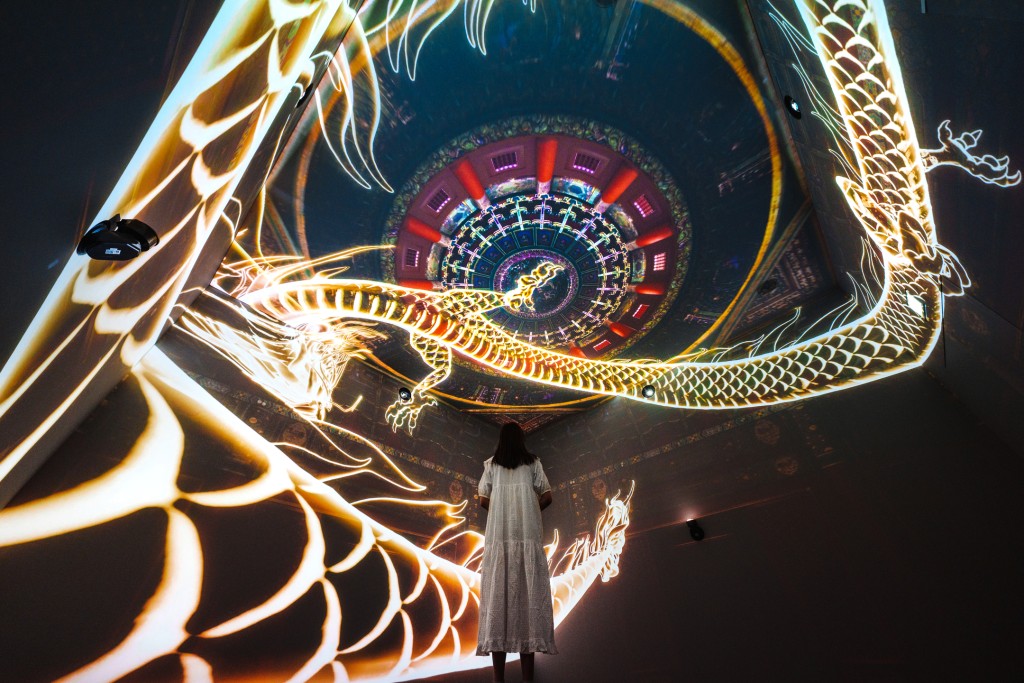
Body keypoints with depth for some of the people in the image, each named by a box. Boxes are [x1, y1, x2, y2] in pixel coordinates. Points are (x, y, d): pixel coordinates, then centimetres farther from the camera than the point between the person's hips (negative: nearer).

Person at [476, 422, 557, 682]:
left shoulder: (491, 464, 9)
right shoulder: (532, 462, 7)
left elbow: (483, 500, 7)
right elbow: (547, 497, 4)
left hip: (498, 535, 1)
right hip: (527, 535, 0)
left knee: (498, 590, 1)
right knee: (527, 590, 1)